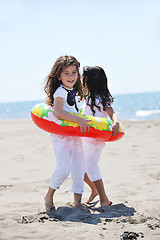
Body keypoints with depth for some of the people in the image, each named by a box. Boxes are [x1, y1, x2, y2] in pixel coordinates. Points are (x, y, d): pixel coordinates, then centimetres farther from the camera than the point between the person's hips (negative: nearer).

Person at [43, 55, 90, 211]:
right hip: (60, 134, -8)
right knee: (63, 168, -15)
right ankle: (49, 196, 7)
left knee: (79, 167, 5)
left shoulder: (75, 92, 12)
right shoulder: (60, 92, -14)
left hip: (75, 134, 8)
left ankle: (77, 202, 12)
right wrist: (79, 120, -35)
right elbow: (58, 112, -30)